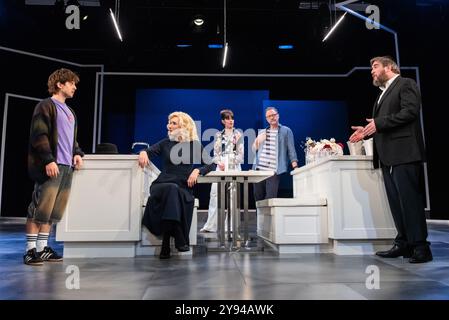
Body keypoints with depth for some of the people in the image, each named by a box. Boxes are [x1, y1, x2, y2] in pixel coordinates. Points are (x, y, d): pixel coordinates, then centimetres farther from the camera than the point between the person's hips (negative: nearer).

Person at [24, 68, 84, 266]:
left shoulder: (69, 112, 22)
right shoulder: (46, 106, -2)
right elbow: (39, 136, -11)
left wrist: (77, 153, 9)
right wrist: (49, 160, -19)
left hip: (66, 167, 8)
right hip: (51, 166, -8)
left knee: (54, 211, 9)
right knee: (40, 209, -6)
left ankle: (42, 248, 17)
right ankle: (30, 251, 2)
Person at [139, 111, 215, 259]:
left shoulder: (195, 145, 12)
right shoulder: (166, 143, 18)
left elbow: (212, 164, 8)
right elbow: (149, 151, 9)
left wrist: (197, 170, -10)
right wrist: (143, 152, -15)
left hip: (183, 188, -1)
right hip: (162, 185, 1)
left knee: (175, 195, -36)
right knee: (171, 189, -35)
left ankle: (166, 244, -28)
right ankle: (179, 239, -35)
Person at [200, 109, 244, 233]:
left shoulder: (238, 134, 8)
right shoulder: (218, 135, 14)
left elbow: (241, 153, 2)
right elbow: (215, 153, 11)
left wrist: (232, 163, -11)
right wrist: (219, 163, -7)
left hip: (234, 166, -2)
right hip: (220, 166, 2)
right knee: (214, 193, -5)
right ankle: (210, 225, -1)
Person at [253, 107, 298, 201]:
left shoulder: (286, 131, 6)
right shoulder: (262, 132, 20)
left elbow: (291, 150, 0)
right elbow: (254, 149, 21)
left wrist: (295, 167, -10)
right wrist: (257, 141, 0)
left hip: (274, 171, -5)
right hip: (259, 169, 5)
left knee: (270, 198, -10)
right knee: (258, 197, 7)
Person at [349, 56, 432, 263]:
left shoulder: (406, 84, 0)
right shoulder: (383, 93, 25)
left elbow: (410, 111, -15)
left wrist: (379, 123, -17)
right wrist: (367, 131, 7)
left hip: (403, 153, -9)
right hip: (388, 155, 9)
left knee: (409, 198, -8)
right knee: (395, 200, 7)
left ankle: (420, 246, -1)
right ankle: (403, 243, 13)